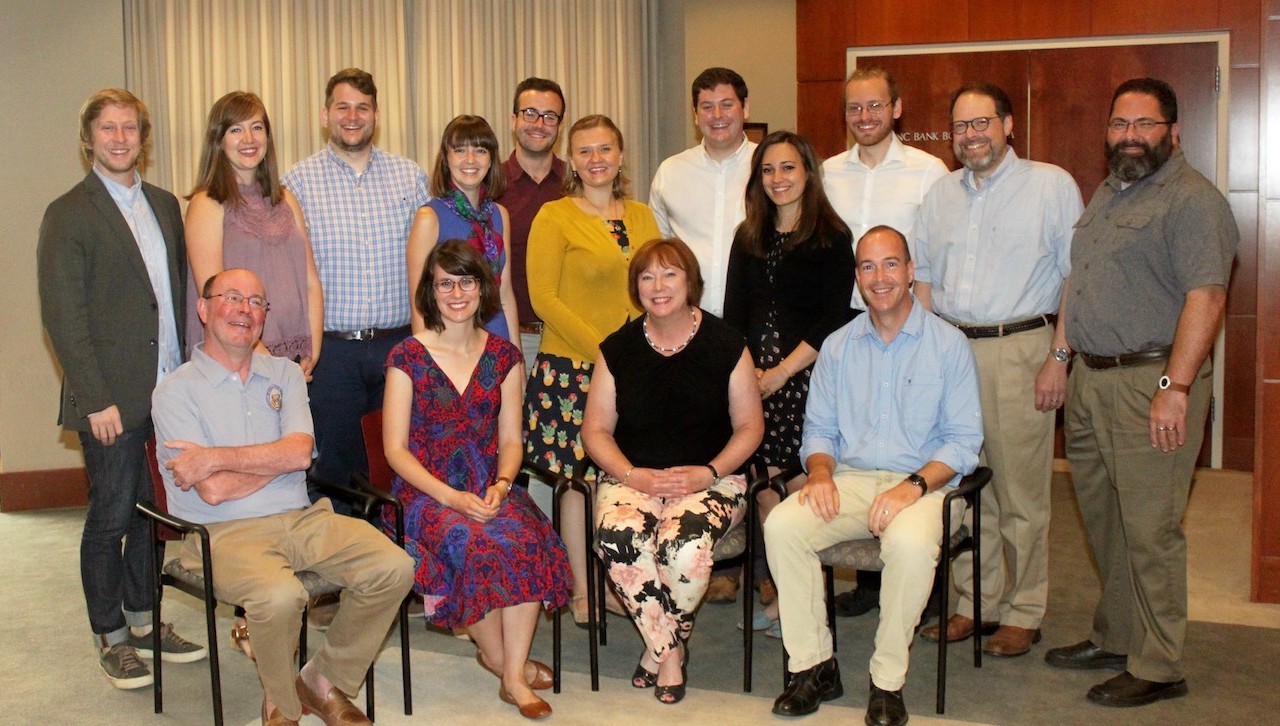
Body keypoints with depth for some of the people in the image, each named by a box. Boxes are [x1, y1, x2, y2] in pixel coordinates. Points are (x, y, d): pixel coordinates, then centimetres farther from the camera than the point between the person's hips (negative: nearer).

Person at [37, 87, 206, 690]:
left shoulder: (165, 205, 13)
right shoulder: (68, 215, -5)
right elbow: (62, 317, -9)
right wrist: (95, 401, -14)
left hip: (172, 390, 5)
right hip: (112, 400, -5)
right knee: (111, 519, 4)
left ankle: (143, 619, 27)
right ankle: (110, 637, 20)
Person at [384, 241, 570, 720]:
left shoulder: (504, 356, 10)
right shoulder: (408, 357, 0)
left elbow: (511, 439, 10)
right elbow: (395, 448, -4)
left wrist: (501, 486, -12)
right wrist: (452, 498, -16)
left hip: (490, 488, 3)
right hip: (425, 492, -2)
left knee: (527, 537, -30)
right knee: (473, 542, -33)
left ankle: (513, 674, -23)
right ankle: (498, 655, -9)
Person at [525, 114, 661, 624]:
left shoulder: (641, 216, 13)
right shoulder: (554, 217, -2)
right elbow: (544, 298, -9)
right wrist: (600, 349, -15)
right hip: (571, 366, -4)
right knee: (578, 476, 0)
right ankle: (581, 591, 12)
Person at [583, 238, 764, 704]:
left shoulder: (724, 345, 1)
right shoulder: (618, 349, 6)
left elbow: (749, 427, 3)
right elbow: (596, 430, 7)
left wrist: (710, 473, -13)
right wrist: (633, 475, -11)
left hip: (709, 479, -2)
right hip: (632, 477, 2)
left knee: (685, 546, -33)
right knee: (619, 536, -32)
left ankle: (659, 646, -2)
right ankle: (671, 653, -11)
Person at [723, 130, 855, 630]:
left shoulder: (832, 237, 0)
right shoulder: (748, 238, 16)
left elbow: (833, 319, -7)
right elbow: (733, 314, 14)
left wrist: (783, 371, -11)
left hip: (805, 377, -4)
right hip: (752, 377, 4)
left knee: (799, 481, -7)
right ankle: (772, 592, 10)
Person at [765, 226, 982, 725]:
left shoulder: (948, 344, 2)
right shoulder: (837, 346, 14)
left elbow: (964, 441, -2)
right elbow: (819, 428, 16)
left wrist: (914, 485, -19)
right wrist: (820, 472, -7)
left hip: (921, 484, -3)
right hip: (848, 480, 3)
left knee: (911, 542, -37)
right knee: (782, 525, -26)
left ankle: (888, 681, -18)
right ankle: (813, 666, -13)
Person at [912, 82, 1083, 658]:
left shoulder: (1052, 185, 0)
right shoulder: (941, 193, 15)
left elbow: (1077, 278, -3)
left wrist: (1058, 357, -10)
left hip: (1019, 349, -4)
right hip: (948, 347, 5)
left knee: (1021, 490, 0)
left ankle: (1023, 613, 12)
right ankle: (974, 603, 20)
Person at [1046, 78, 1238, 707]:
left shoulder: (1192, 199, -11)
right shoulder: (1108, 191, 18)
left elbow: (1205, 296, -19)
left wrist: (1175, 388, -25)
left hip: (1150, 383, -9)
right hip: (1090, 378, 9)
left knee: (1149, 531, -3)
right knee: (1103, 523, 16)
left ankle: (1157, 667, 7)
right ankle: (1114, 638, 30)